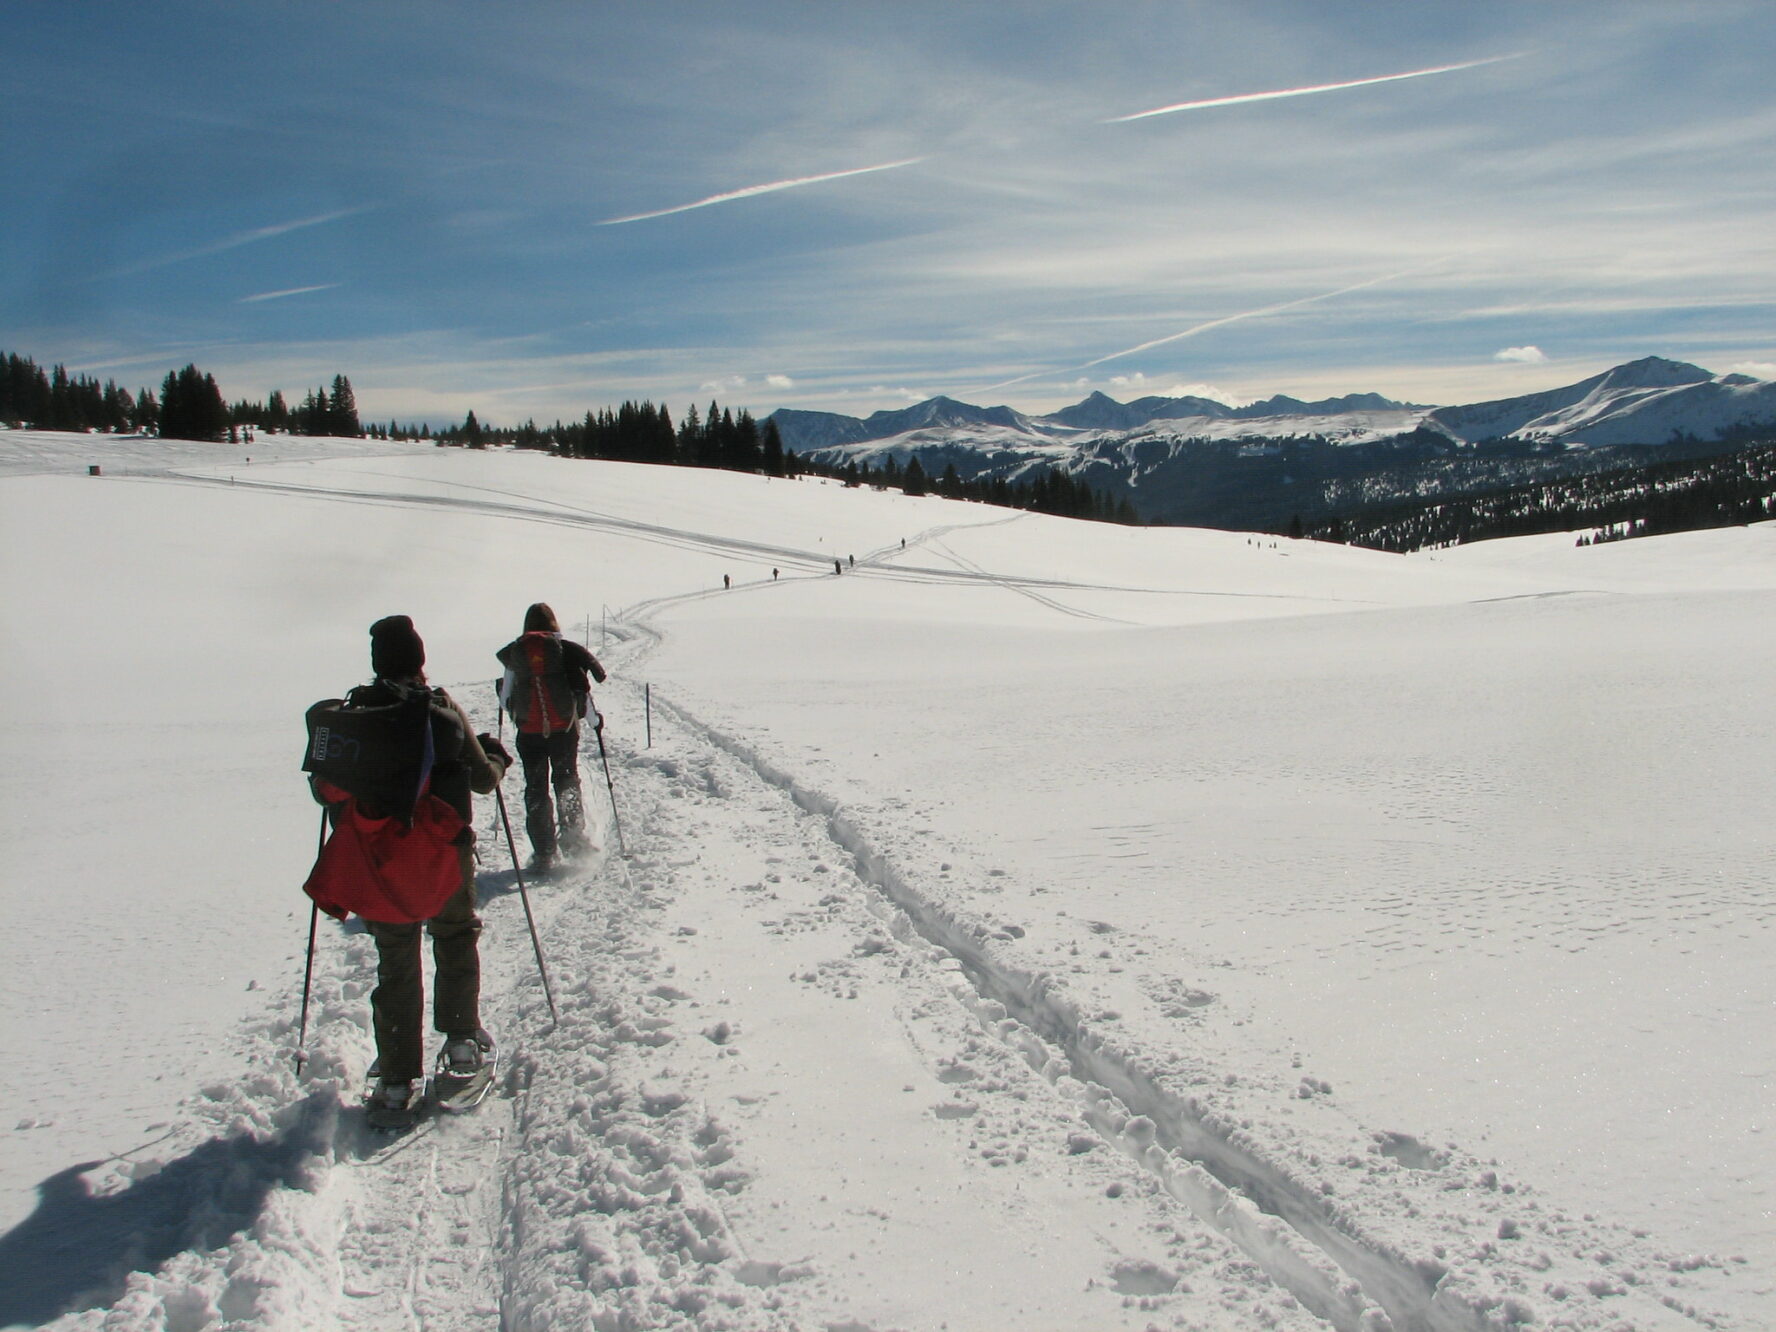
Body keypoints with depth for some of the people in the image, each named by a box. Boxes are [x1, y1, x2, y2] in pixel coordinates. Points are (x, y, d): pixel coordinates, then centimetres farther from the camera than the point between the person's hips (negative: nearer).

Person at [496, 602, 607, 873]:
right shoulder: (566, 649, -1)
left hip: (529, 731, 0)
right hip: (564, 727, 0)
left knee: (536, 789, 6)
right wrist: (594, 719, 12)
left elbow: (505, 697, 7)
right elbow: (582, 688, -2)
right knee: (567, 780, 18)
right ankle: (573, 837, 13)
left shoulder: (514, 652, 2)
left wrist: (517, 714, 29)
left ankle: (544, 852, 2)